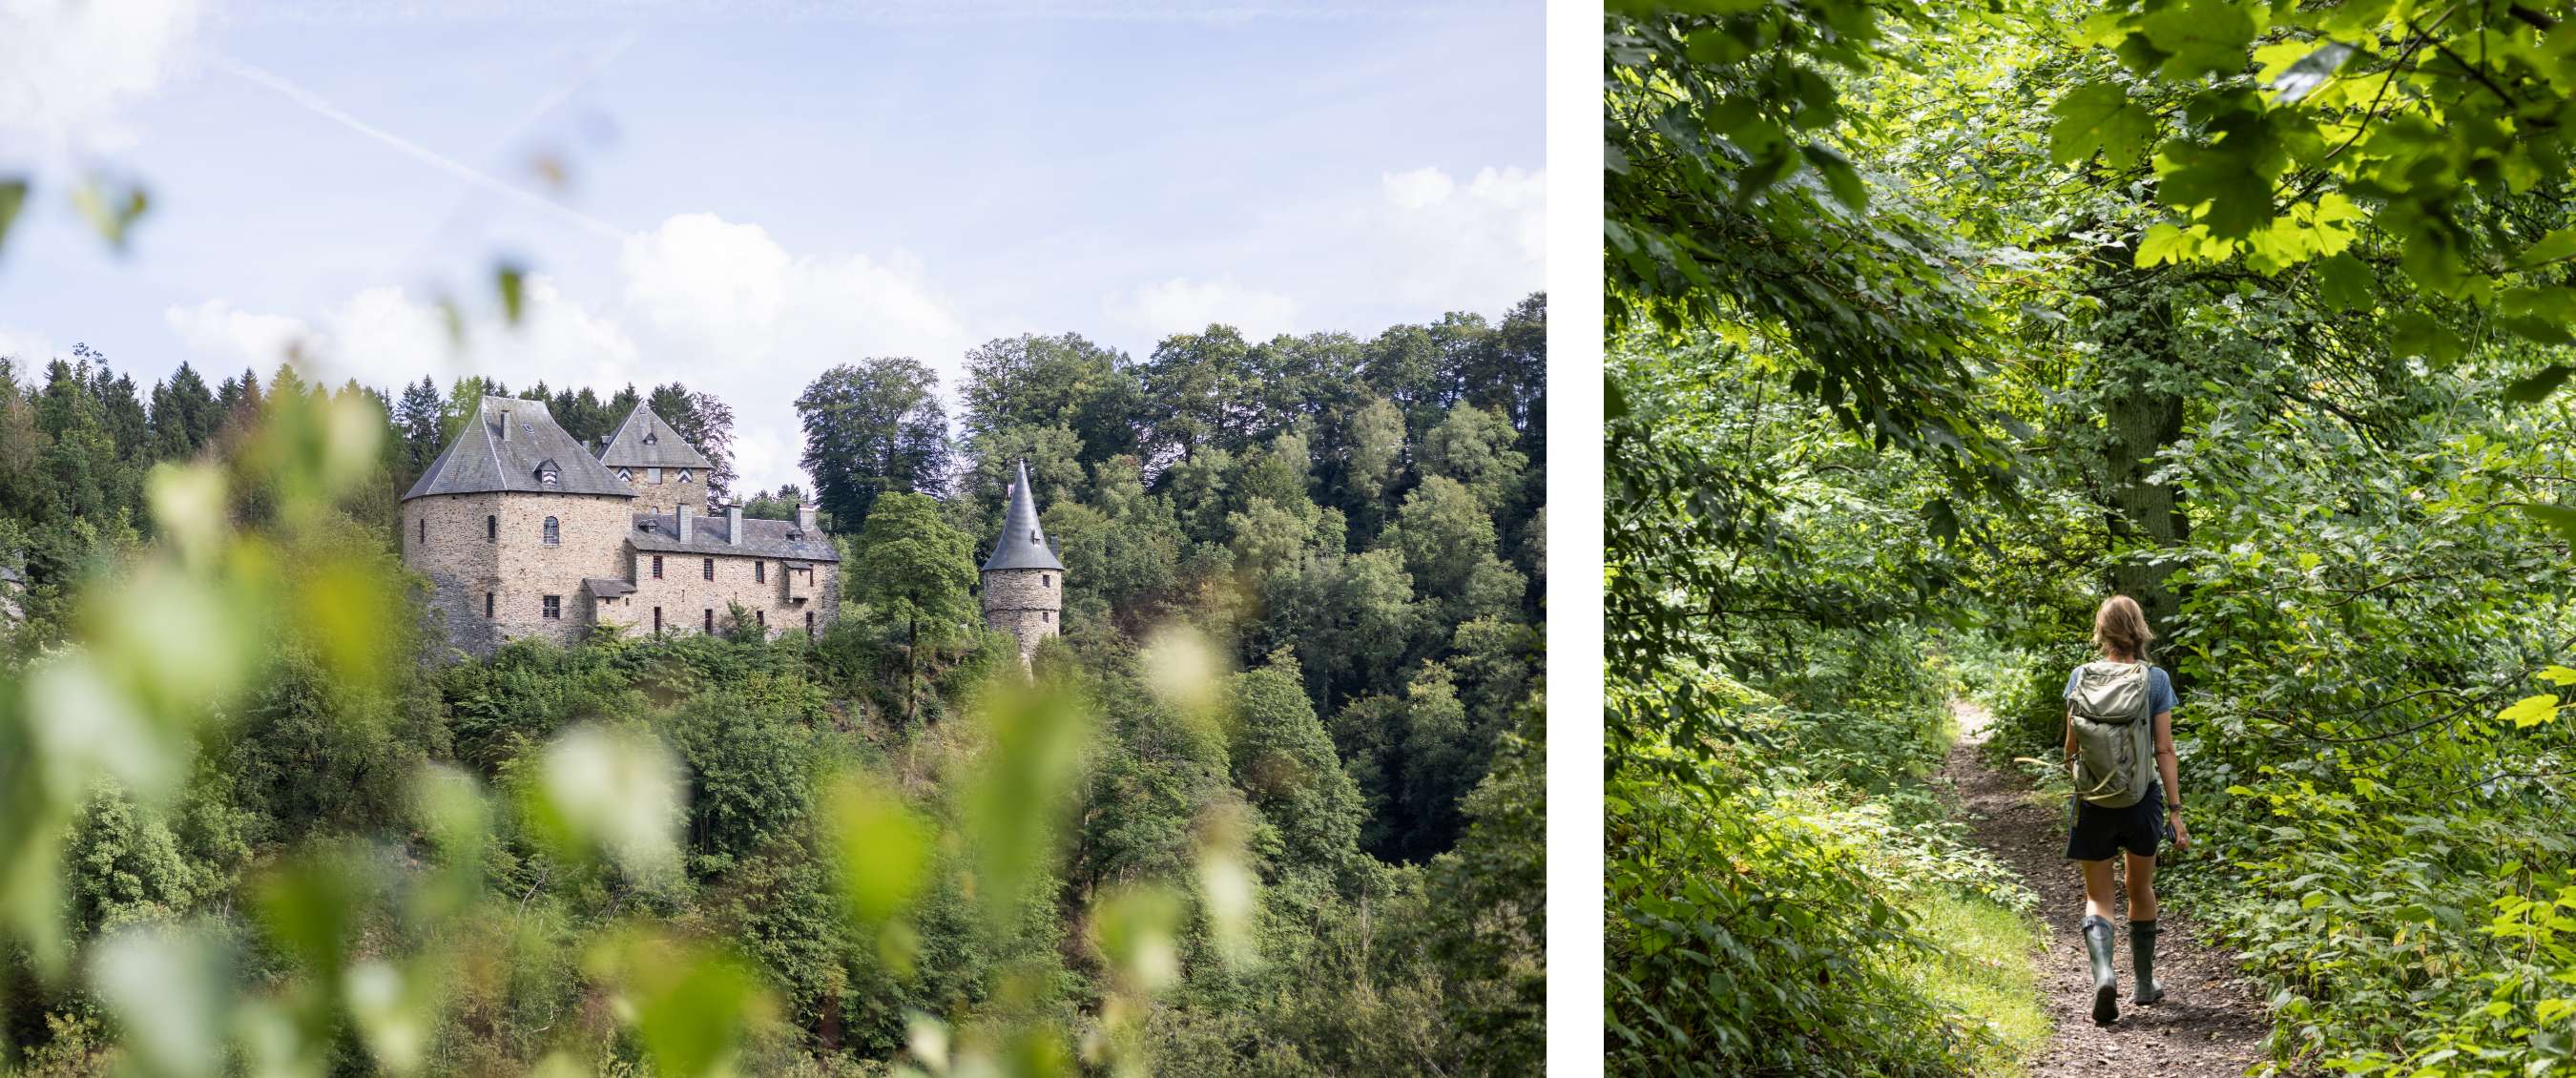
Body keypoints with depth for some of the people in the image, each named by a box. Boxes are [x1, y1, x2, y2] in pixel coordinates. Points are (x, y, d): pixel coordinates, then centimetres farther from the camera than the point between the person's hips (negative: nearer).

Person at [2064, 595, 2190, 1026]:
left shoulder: (2081, 677, -5)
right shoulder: (2156, 680, -6)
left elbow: (2072, 747, 1)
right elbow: (2165, 751, -8)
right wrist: (2175, 811, -4)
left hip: (2094, 798, -1)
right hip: (2142, 797, 1)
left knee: (2098, 895, 7)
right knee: (2141, 887, 22)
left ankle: (2103, 972, -20)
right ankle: (2145, 983, 31)